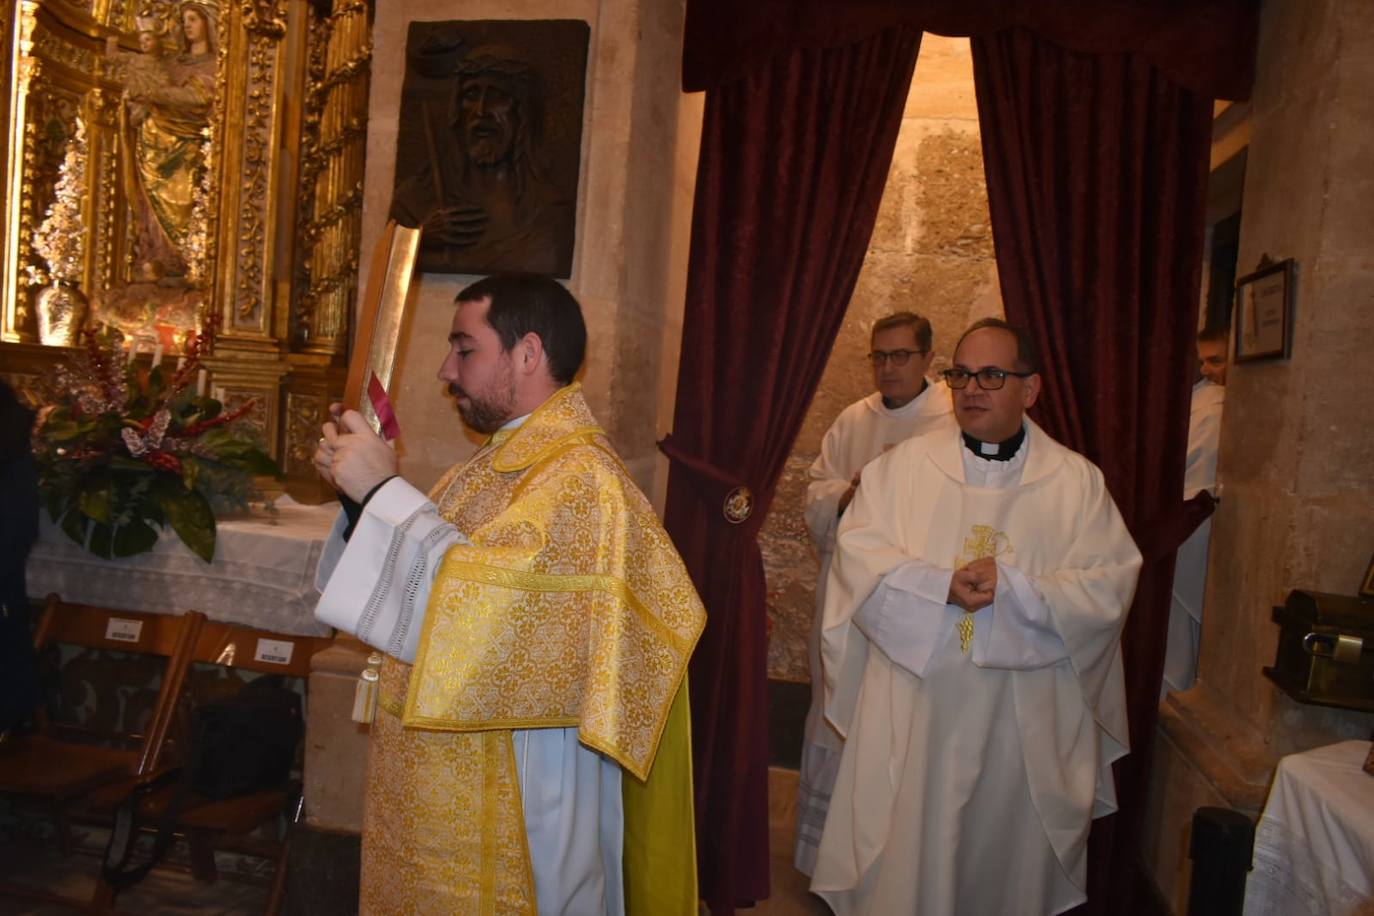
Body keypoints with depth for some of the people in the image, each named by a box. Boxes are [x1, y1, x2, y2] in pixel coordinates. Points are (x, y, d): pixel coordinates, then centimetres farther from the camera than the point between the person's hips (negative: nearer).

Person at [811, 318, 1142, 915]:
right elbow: (859, 553, -6)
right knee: (909, 851, 7)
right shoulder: (904, 465, 3)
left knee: (1011, 855, 14)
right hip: (913, 709, 0)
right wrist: (941, 585, -20)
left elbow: (1110, 585, -5)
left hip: (1025, 718, 1)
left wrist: (1012, 586, -18)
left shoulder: (1077, 480, 3)